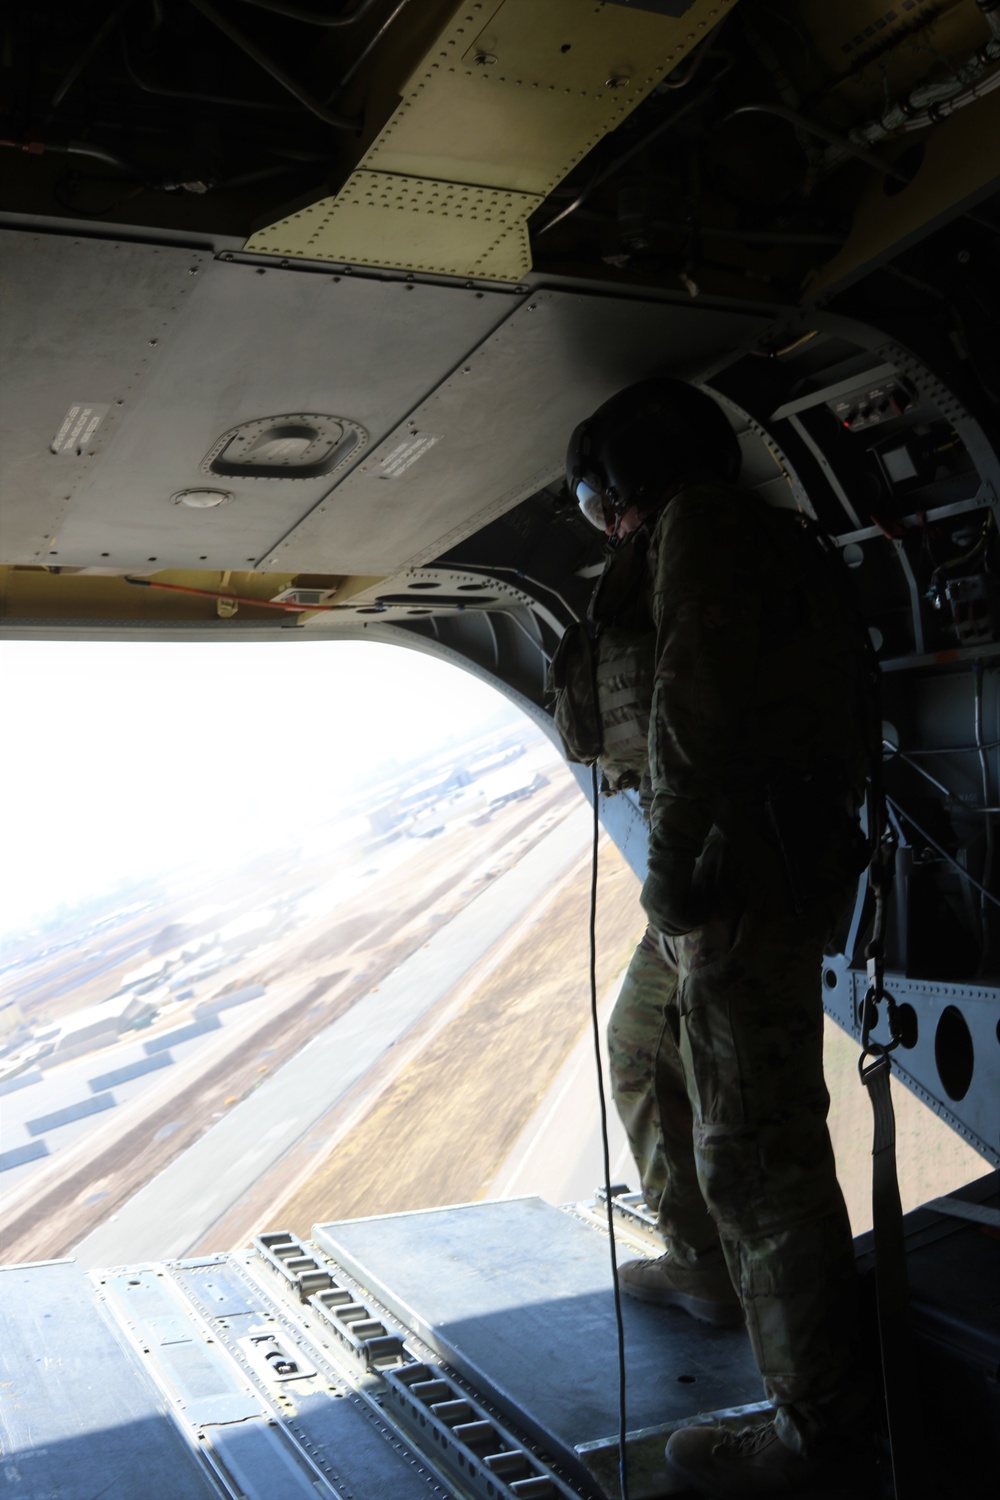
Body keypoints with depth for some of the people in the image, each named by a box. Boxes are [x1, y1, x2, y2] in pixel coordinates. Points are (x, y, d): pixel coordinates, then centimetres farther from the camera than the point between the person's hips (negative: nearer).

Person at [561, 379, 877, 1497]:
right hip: (752, 859, 11)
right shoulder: (765, 541, 23)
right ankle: (705, 1269, 40)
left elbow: (699, 693, -22)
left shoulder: (699, 520, -7)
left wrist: (677, 870, -24)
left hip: (745, 864, -11)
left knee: (752, 1146, -6)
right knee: (642, 1044, 26)